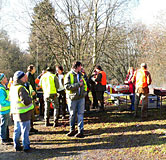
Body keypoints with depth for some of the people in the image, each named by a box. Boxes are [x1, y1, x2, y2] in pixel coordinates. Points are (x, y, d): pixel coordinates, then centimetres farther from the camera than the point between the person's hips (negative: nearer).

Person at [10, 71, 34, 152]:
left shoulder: (12, 87, 7)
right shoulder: (21, 88, -22)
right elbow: (26, 101, -26)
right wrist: (30, 98, -6)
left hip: (15, 113, 9)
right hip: (23, 113, -8)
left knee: (17, 130, 17)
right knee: (25, 130, 2)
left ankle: (17, 146, 25)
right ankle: (26, 147, 10)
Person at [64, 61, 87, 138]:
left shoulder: (81, 75, 14)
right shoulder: (69, 75, -6)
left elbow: (85, 83, 25)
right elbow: (67, 86, -17)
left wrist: (84, 91, 6)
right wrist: (78, 84, -20)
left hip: (81, 97, 4)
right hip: (72, 98, -4)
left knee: (80, 114, 0)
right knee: (72, 115, 7)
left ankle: (80, 131, 4)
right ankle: (72, 130, 22)